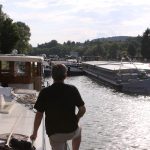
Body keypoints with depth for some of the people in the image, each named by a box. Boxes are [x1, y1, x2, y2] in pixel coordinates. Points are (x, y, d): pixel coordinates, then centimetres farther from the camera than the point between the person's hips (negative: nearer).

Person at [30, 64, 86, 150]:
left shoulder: (45, 92, -11)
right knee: (78, 131, 36)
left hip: (54, 133, -1)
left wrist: (35, 133, 4)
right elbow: (83, 109, -3)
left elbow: (39, 115, -9)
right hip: (71, 130, 1)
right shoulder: (72, 89, -10)